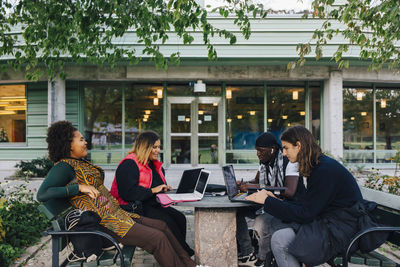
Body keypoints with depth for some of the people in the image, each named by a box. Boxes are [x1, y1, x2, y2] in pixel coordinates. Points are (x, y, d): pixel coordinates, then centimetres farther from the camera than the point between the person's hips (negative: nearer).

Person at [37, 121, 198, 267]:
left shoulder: (81, 163, 17)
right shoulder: (64, 167, -11)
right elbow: (42, 194, -22)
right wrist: (79, 187, -25)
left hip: (114, 212, 10)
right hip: (102, 222, -10)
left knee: (162, 226, 6)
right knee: (157, 238, -18)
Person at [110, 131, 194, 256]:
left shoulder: (155, 164, 18)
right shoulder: (129, 165, -12)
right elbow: (128, 193, -23)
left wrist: (164, 188, 8)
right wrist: (152, 190, -18)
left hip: (152, 204, 9)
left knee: (180, 218, -14)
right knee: (167, 220, -25)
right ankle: (186, 253, -13)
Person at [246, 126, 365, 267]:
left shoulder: (325, 169, -19)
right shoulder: (316, 166, 11)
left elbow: (305, 214, -19)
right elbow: (305, 204, 14)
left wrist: (267, 201, -14)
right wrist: (277, 201, 3)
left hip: (339, 232, -10)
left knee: (279, 239, -21)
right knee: (277, 223, 1)